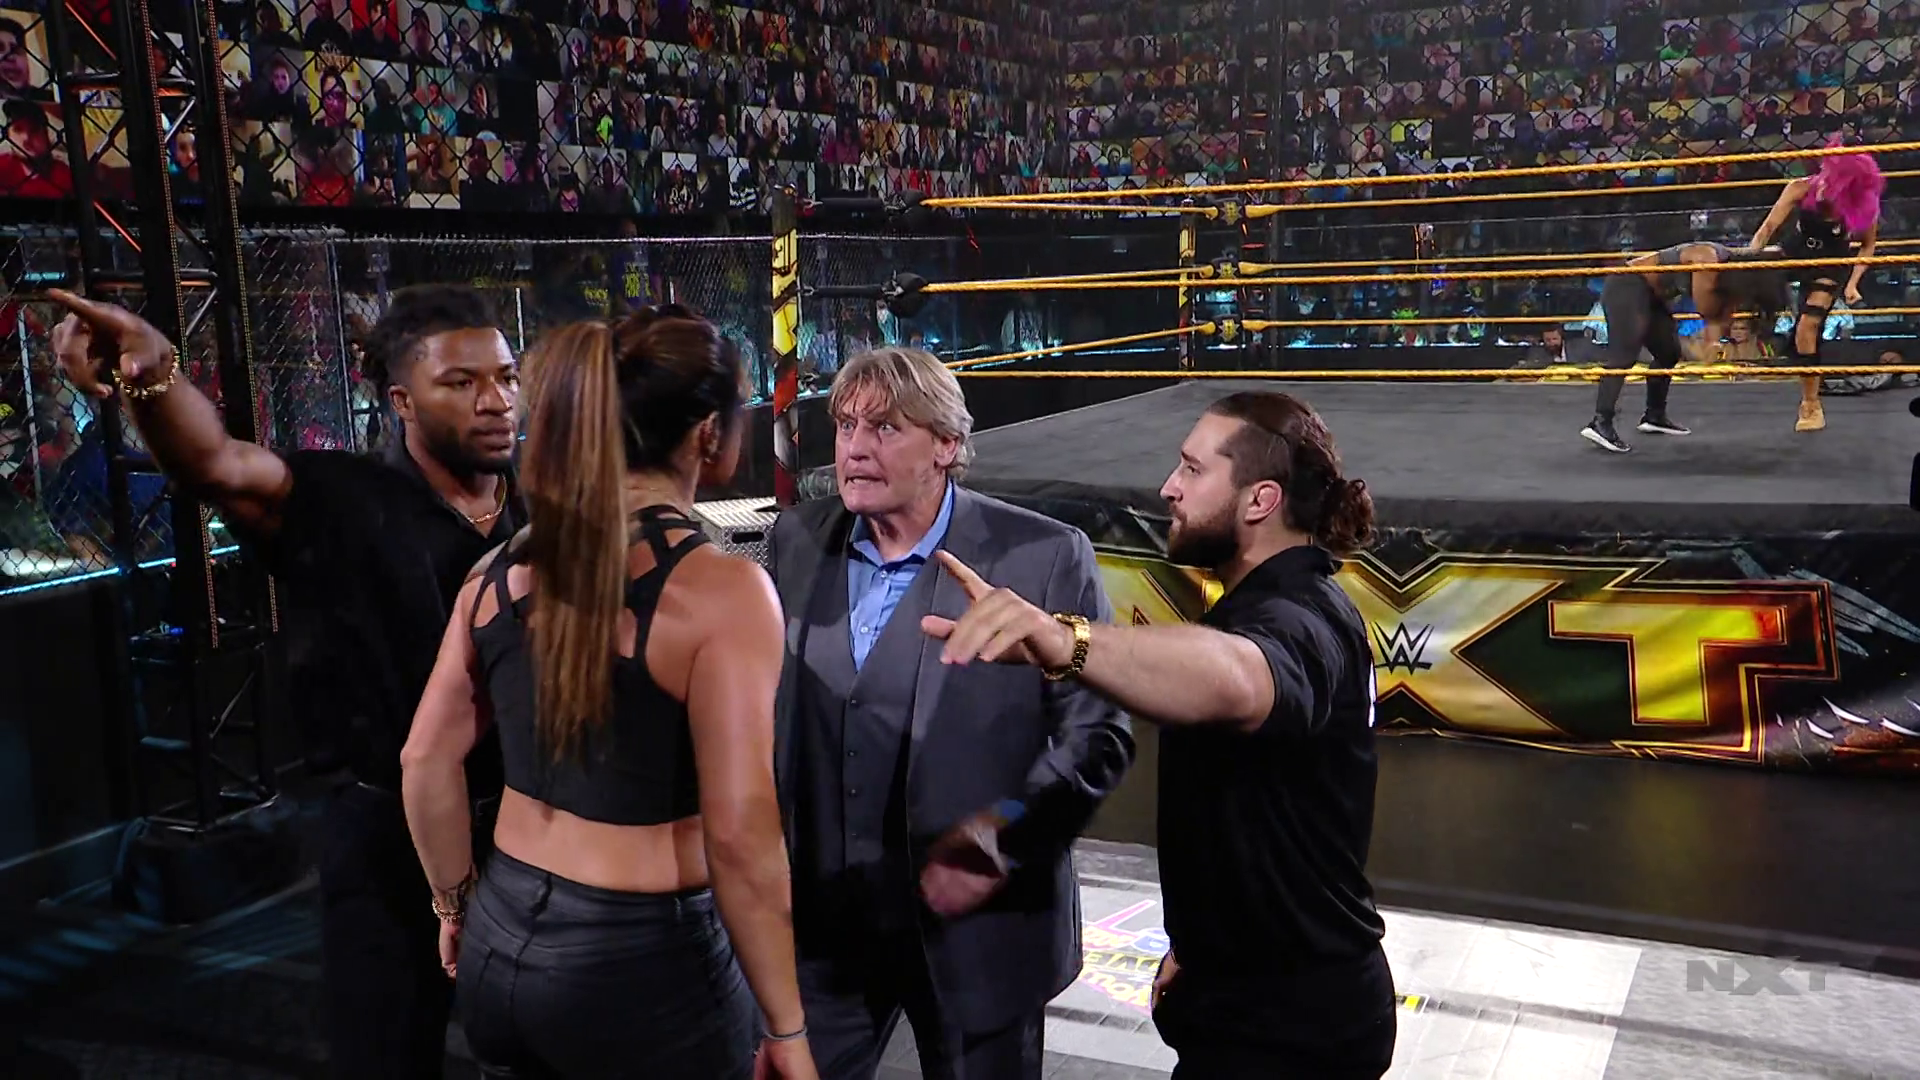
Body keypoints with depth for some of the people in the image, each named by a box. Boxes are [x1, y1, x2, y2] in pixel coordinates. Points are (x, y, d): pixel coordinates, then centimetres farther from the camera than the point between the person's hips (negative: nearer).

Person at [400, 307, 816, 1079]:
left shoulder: (503, 569, 0)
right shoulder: (722, 590, -18)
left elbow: (426, 761, 7)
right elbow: (739, 835, -20)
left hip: (501, 943, 6)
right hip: (645, 966, -5)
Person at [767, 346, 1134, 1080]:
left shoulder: (1045, 558, -12)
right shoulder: (797, 541, 2)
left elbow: (1098, 733, -10)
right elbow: (764, 702, 10)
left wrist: (1006, 835, -22)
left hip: (976, 928, -3)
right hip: (819, 923, 4)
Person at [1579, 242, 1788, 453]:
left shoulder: (1730, 271, 2)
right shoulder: (1708, 262, -26)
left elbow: (1719, 316, 0)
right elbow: (1706, 311, -23)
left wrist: (1713, 342, -18)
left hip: (1651, 294, 10)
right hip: (1626, 287, -10)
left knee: (1669, 353, 15)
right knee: (1624, 355, -21)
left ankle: (1654, 416, 28)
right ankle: (1600, 423, -30)